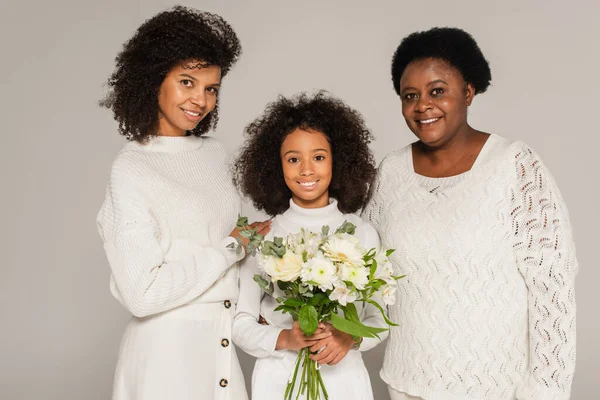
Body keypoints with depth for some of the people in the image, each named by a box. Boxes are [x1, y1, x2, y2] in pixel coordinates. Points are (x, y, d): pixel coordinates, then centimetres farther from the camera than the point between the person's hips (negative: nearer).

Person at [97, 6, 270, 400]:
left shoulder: (214, 152, 4)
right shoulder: (131, 169, -15)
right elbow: (141, 293, -21)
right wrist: (231, 247, -14)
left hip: (223, 345, 6)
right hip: (167, 350, -6)